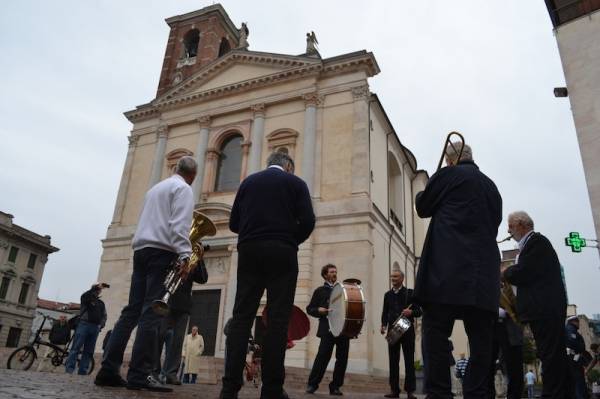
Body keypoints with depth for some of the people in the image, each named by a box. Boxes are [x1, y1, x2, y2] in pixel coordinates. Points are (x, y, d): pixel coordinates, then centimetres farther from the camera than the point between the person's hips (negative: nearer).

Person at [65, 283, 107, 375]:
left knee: (88, 351, 1)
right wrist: (95, 287, -20)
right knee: (76, 348, -10)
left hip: (95, 328, 4)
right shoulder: (87, 298, 11)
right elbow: (84, 296, -14)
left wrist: (100, 325, -1)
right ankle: (69, 369, -10)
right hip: (84, 324, -4)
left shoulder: (101, 303, 22)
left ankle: (82, 371, 1)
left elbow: (104, 316, 16)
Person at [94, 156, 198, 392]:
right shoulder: (183, 189, 0)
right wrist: (184, 255, -21)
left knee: (132, 311, 5)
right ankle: (139, 375, -13)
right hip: (162, 251, -8)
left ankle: (109, 369, 1)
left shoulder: (155, 188, 27)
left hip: (141, 249, 8)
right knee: (151, 312, -11)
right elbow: (180, 224, -14)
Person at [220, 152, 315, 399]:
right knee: (278, 319, -2)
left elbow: (234, 223, 12)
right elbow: (307, 221, -4)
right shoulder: (296, 183, 8)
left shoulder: (249, 181, 16)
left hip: (249, 251, 3)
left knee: (241, 316, 2)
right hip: (281, 253, -3)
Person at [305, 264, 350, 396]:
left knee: (342, 358, 2)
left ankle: (335, 386, 14)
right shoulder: (320, 291, 11)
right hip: (328, 329, -4)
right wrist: (318, 310, -11)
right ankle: (312, 384, 5)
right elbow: (310, 309, 8)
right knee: (323, 356, -9)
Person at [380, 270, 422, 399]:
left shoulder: (410, 293, 1)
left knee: (409, 360, 0)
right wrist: (384, 325, -5)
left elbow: (419, 311, -1)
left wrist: (411, 312, -21)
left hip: (407, 330, -3)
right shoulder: (388, 295, 12)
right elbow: (385, 312, 11)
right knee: (393, 361, 6)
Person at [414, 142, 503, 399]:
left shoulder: (448, 174, 3)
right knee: (481, 340, 5)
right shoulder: (491, 186, 20)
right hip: (485, 271, 6)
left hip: (449, 269, -6)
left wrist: (422, 193, 31)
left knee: (435, 334, -4)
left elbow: (423, 207, 11)